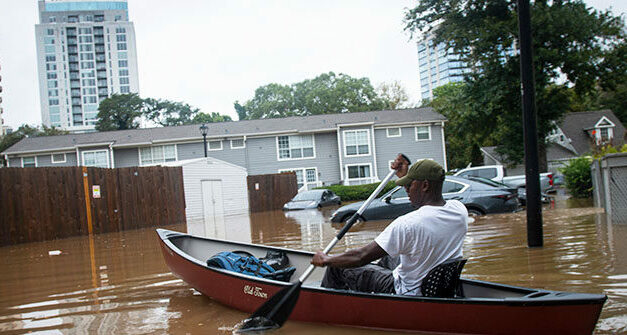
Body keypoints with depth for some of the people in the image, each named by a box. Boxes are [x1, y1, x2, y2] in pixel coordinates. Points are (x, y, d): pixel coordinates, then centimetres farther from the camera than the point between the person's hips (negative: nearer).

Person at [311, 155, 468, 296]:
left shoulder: (408, 223, -31)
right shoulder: (460, 210, -10)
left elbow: (361, 257, -25)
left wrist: (325, 260, -9)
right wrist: (405, 176, 16)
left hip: (408, 295, -7)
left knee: (338, 267, 6)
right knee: (388, 255, 32)